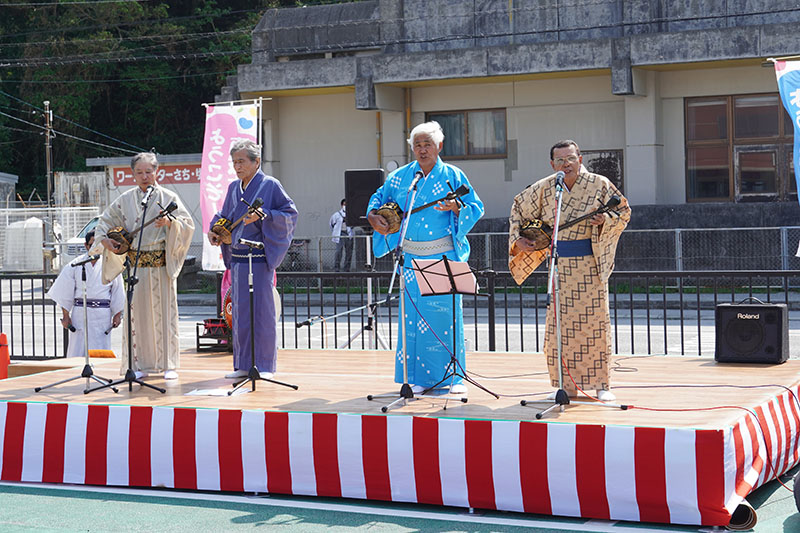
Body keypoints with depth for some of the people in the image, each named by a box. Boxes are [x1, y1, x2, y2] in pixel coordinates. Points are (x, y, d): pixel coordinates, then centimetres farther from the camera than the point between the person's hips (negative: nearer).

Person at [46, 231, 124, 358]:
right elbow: (65, 293, 6)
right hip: (80, 313, 0)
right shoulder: (75, 265, 5)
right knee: (77, 351, -2)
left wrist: (117, 315, 4)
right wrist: (65, 316, 2)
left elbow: (117, 292, 9)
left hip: (102, 314, 0)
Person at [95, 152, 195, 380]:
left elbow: (188, 223, -7)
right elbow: (104, 222, 16)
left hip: (162, 265, -2)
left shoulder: (168, 197, 2)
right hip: (135, 264, 2)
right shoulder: (125, 200, 9)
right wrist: (106, 241, -2)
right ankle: (139, 365, 8)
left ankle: (169, 365, 5)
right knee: (137, 312, 1)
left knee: (164, 311, -2)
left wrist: (170, 221, -25)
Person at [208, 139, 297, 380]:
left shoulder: (269, 185, -4)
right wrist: (215, 230, 6)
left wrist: (262, 216, -18)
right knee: (240, 312, 8)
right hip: (237, 259, 6)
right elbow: (225, 216, 25)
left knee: (263, 311, -3)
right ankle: (243, 364, 16)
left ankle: (265, 366, 4)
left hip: (260, 259, -6)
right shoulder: (233, 188, 14)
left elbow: (290, 213, -6)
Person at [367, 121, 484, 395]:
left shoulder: (452, 176, 1)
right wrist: (373, 216, 2)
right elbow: (378, 198, 21)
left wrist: (456, 208, -19)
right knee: (414, 315, 1)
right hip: (411, 256, 3)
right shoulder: (400, 177, 9)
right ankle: (421, 376, 8)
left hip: (444, 256, -3)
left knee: (447, 314, -4)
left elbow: (476, 207, 0)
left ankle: (454, 376, 5)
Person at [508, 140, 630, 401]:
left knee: (595, 322, -2)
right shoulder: (544, 189, 2)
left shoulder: (599, 184, -4)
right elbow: (519, 209, 15)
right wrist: (517, 238, 3)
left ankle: (601, 385, 7)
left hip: (591, 264, -2)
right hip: (560, 265, 2)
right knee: (559, 325, 2)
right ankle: (566, 385, 11)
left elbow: (623, 212, 2)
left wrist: (604, 221, -17)